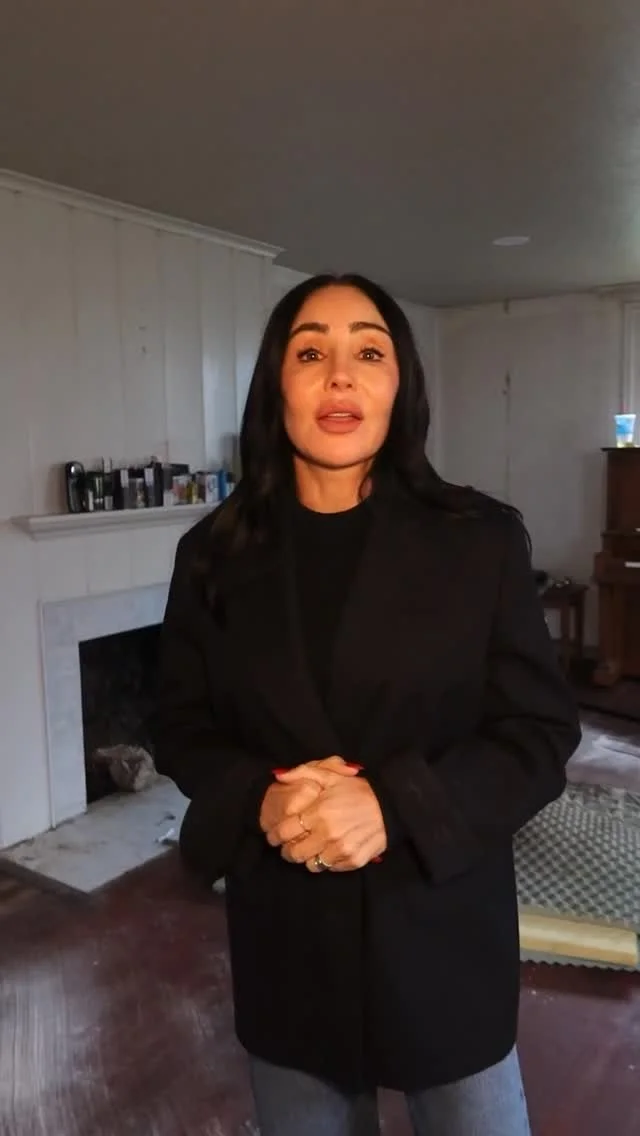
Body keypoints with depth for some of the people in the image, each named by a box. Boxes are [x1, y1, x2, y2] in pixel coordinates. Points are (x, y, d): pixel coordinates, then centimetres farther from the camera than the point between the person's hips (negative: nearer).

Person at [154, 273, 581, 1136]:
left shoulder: (482, 540, -10)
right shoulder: (215, 554, -5)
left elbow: (541, 733, -8)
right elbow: (183, 729, 2)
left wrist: (395, 807, -22)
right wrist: (260, 800, -19)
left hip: (442, 929, -1)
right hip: (283, 939, 2)